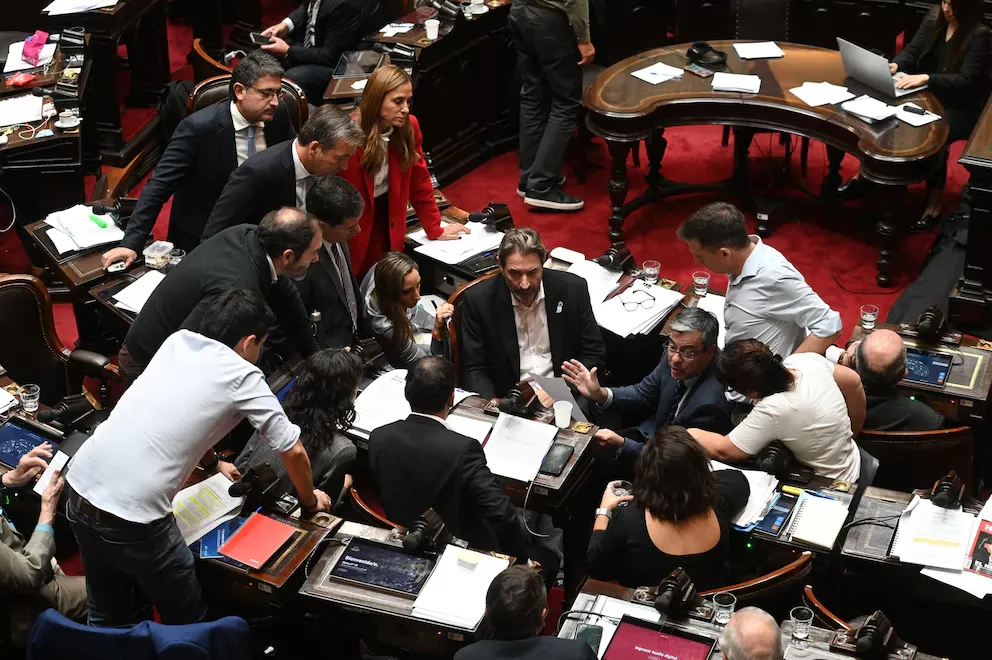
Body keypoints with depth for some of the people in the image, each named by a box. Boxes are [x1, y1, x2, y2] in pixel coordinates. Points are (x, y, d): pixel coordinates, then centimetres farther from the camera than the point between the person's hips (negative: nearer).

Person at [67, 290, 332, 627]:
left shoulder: (177, 340, 15)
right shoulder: (243, 376, -2)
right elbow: (293, 451, 3)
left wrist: (212, 463, 45)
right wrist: (309, 500, 22)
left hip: (80, 484, 7)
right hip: (131, 513, -7)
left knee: (110, 617, 23)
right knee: (186, 621, 14)